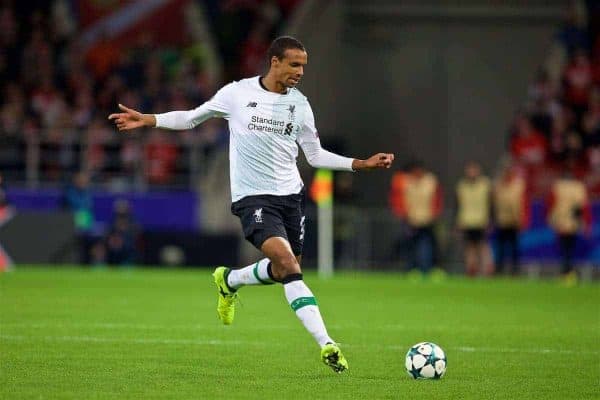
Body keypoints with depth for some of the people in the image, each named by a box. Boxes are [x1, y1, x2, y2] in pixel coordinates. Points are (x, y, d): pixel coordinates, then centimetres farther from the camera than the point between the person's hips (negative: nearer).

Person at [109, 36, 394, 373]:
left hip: (291, 194, 5)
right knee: (287, 261, -23)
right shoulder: (238, 93, -5)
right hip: (253, 196, -5)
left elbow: (315, 155, 13)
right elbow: (192, 118, 9)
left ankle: (229, 281, 40)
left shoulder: (300, 104, 5)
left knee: (286, 271, 8)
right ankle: (326, 344, -26)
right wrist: (148, 120, 0)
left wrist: (362, 164, 5)